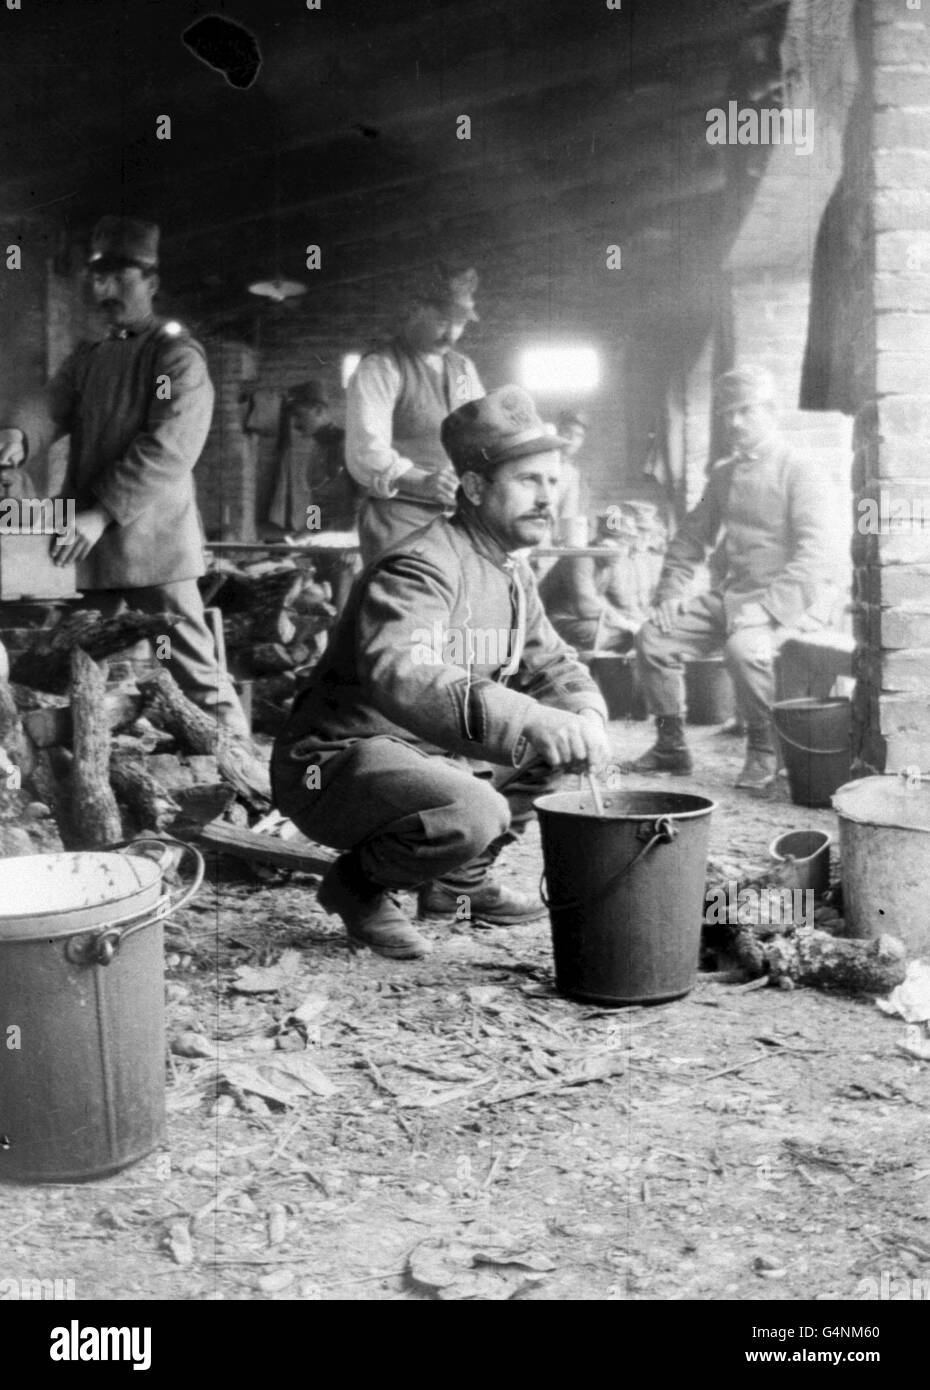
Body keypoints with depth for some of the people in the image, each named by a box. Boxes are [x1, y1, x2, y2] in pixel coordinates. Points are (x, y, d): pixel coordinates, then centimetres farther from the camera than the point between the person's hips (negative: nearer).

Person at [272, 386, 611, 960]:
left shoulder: (514, 573, 10)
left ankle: (459, 879, 15)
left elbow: (553, 663, 15)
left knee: (558, 749, 4)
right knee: (473, 813, -34)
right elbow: (396, 672, -41)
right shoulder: (420, 568, -22)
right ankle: (359, 884, -4)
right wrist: (523, 718, -54)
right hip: (335, 761, -9)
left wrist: (586, 716, -10)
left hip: (429, 755, 9)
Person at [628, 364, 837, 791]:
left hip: (784, 599, -7)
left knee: (745, 647, -36)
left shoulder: (797, 472, -6)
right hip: (727, 596, 7)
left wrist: (767, 606, -26)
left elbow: (816, 552, -16)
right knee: (653, 637, -8)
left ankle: (763, 754, -14)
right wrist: (670, 593, 3)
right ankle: (671, 746, 5)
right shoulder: (723, 474, 16)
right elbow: (691, 537, 20)